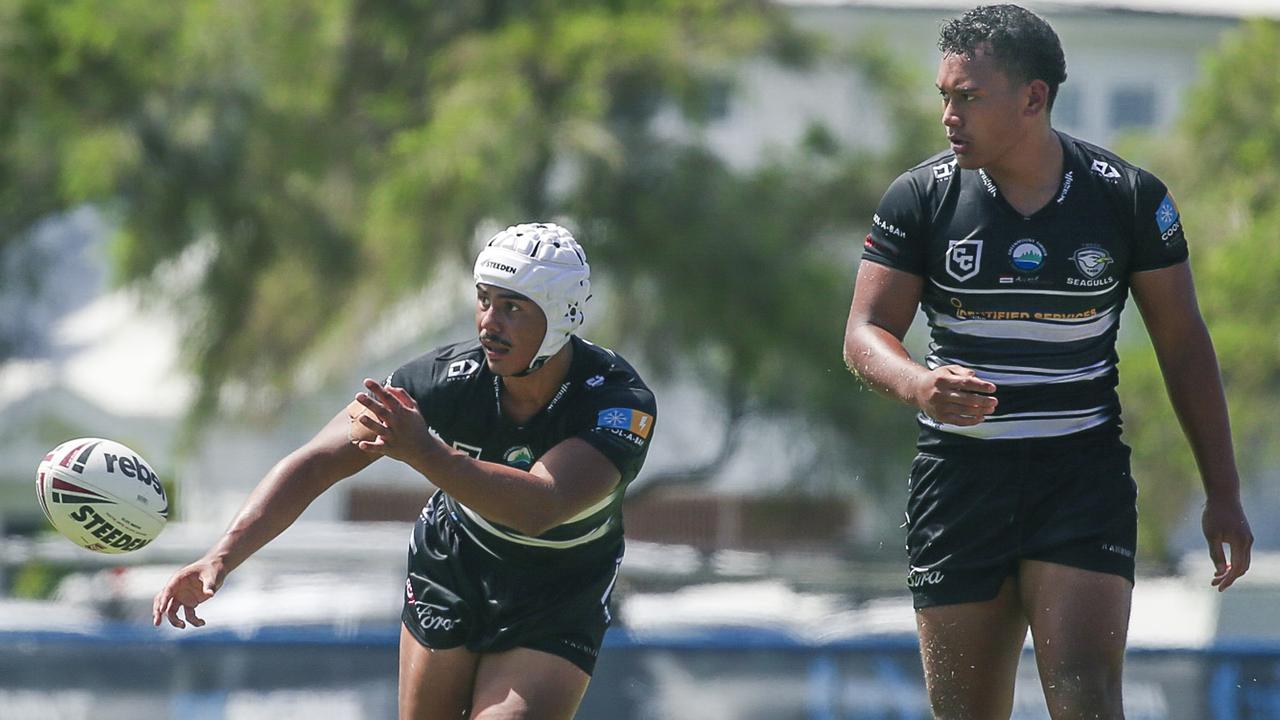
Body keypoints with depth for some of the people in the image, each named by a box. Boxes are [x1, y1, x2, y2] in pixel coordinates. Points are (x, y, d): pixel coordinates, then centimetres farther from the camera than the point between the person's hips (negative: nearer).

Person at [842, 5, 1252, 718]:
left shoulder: (1130, 198, -2)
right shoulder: (921, 198, -1)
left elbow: (1184, 344, 6)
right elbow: (866, 334, -2)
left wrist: (1223, 493, 5)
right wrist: (918, 384, -27)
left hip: (1085, 477, -2)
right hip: (960, 470, 2)